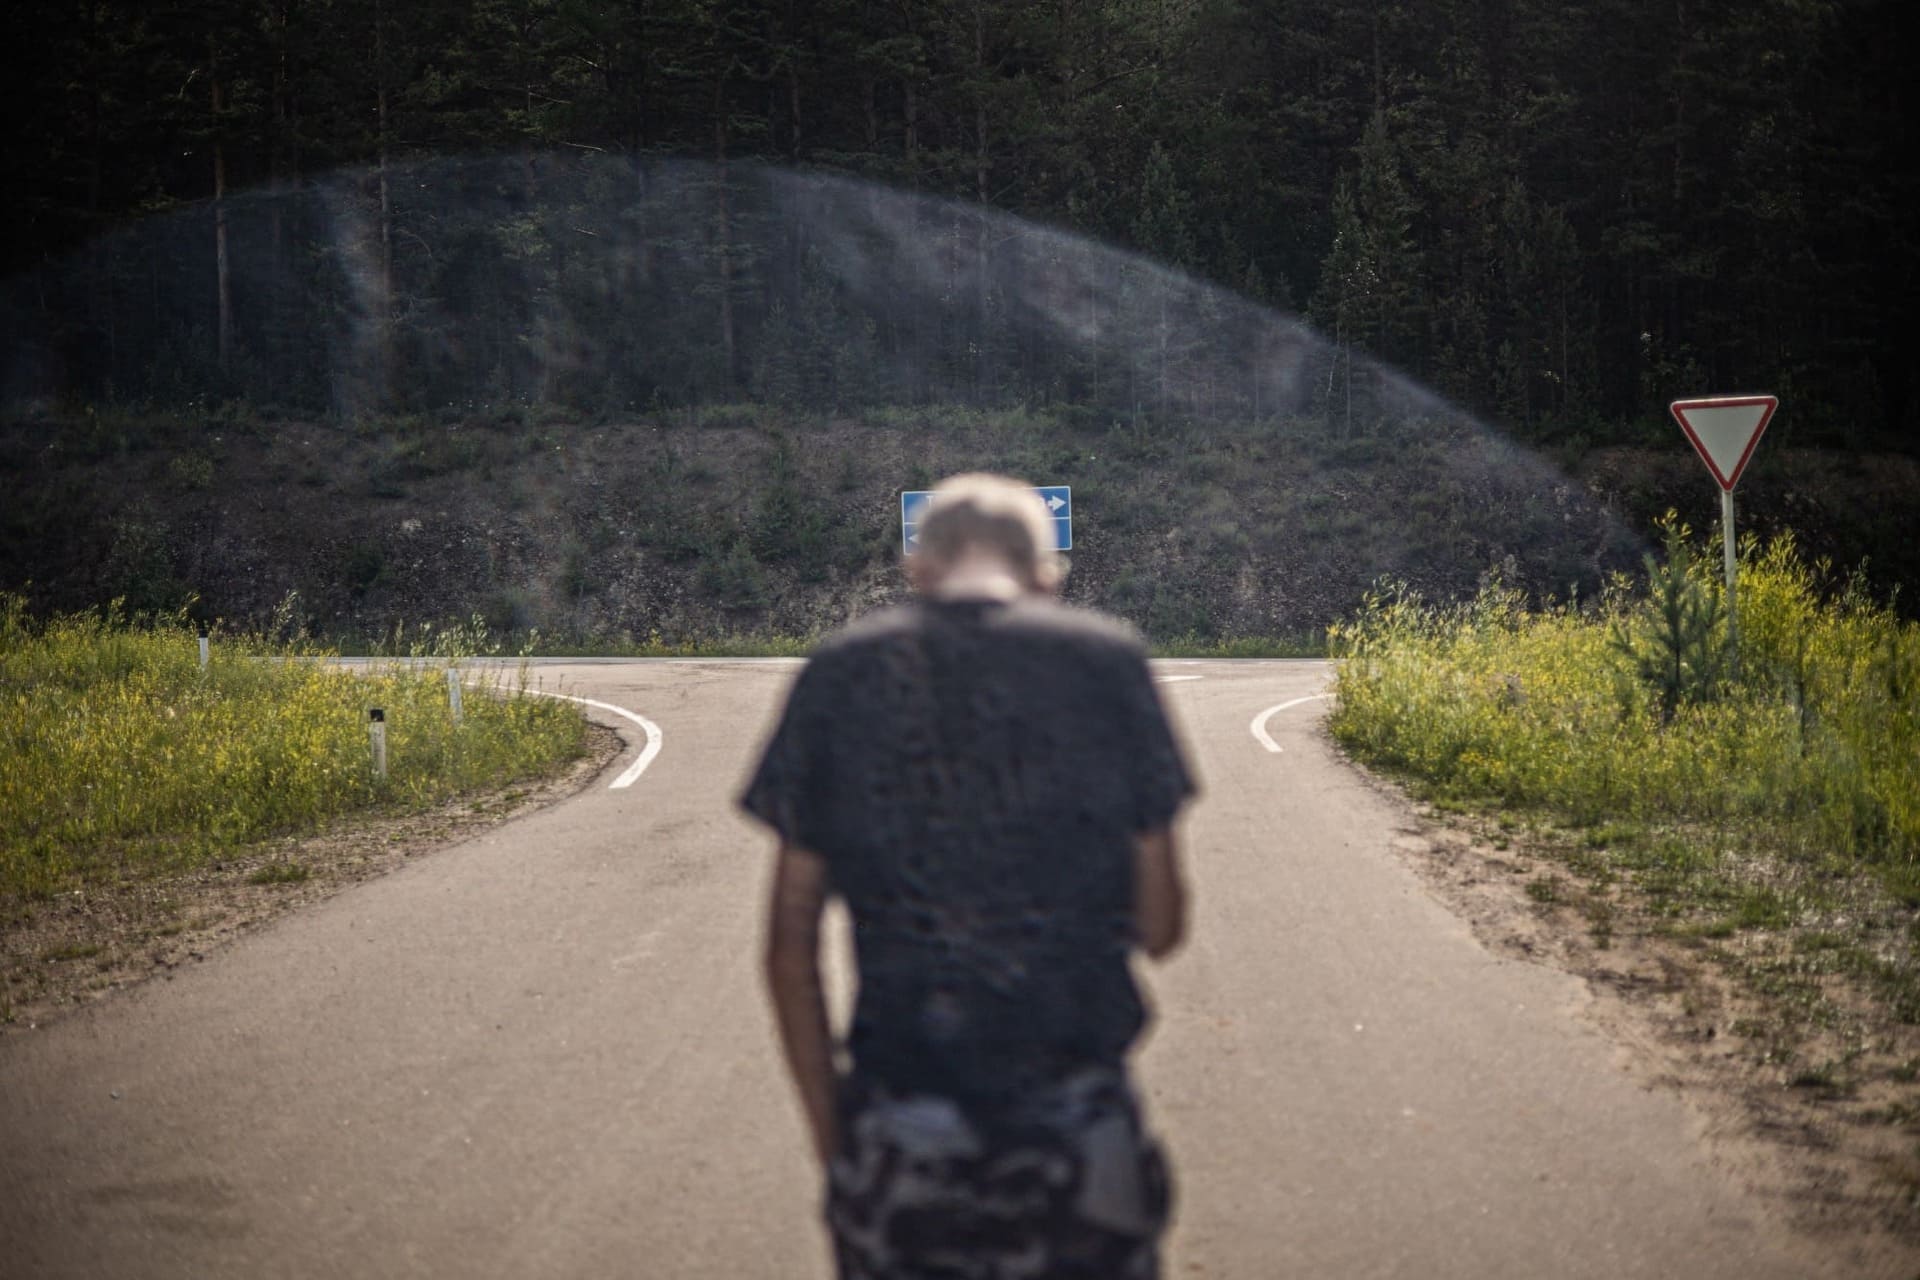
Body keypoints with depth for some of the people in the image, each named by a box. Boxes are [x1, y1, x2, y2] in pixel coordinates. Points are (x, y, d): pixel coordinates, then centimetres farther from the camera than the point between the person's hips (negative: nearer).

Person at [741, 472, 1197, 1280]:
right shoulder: (1107, 661, -1)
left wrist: (831, 1140, 9)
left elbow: (789, 949, 1)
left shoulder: (839, 674, 2)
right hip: (1079, 1134, -1)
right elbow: (1161, 928, 1)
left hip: (898, 1151, 1)